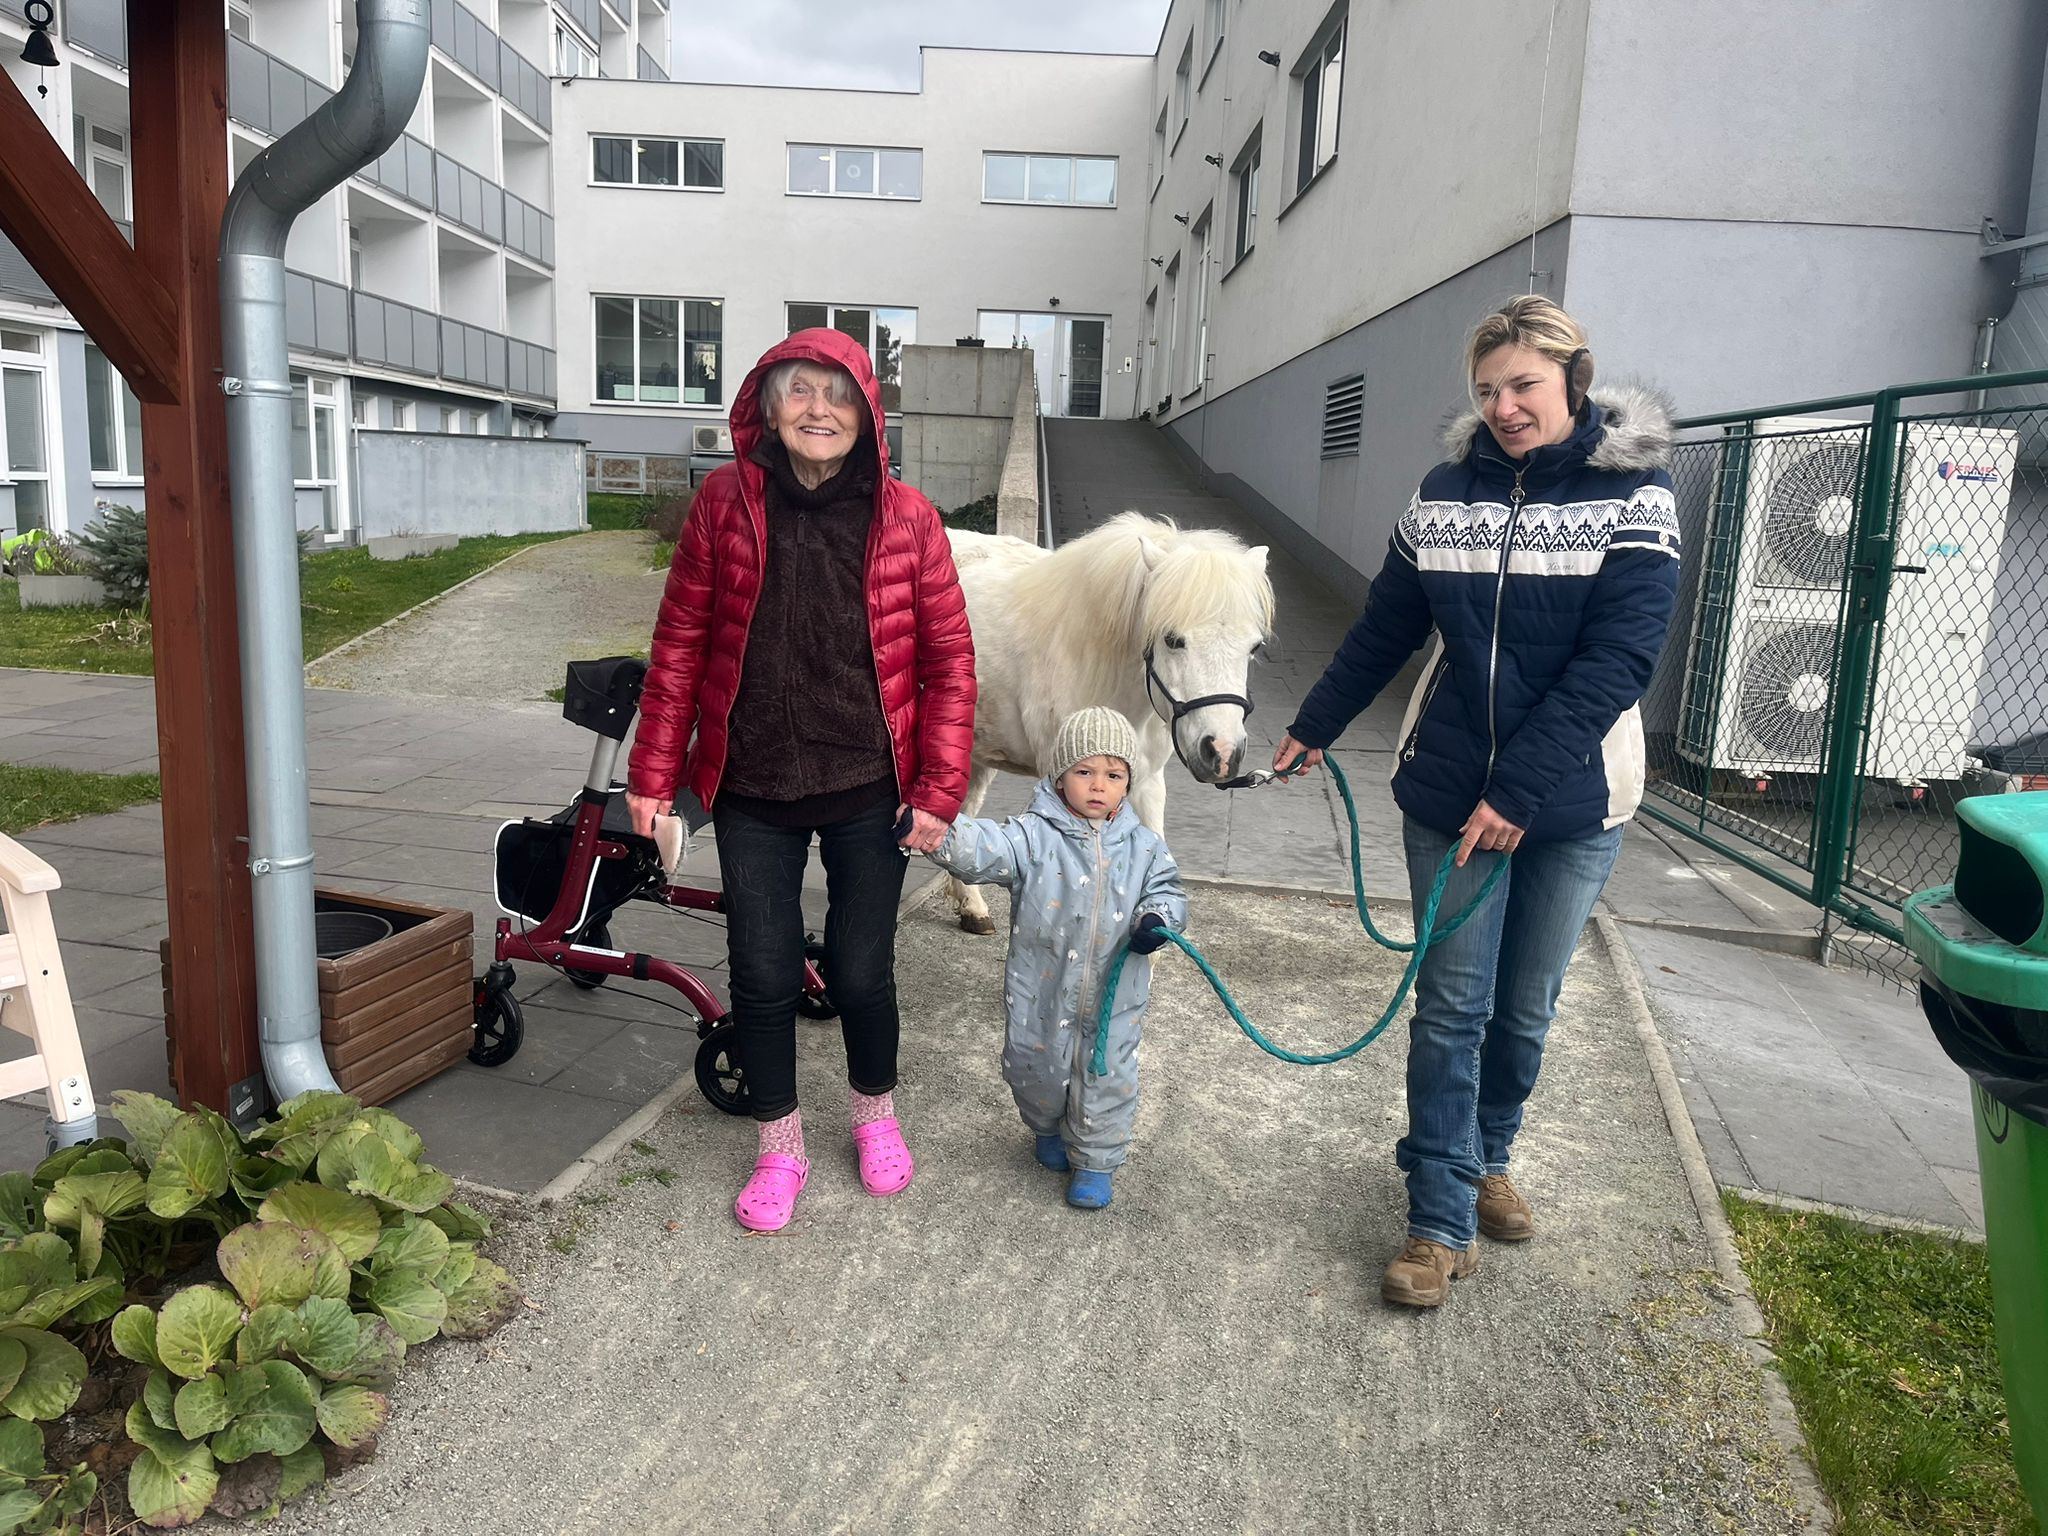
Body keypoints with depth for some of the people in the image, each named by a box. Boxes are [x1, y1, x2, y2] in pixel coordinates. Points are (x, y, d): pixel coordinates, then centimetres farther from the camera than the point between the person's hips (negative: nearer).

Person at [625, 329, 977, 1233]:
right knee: (762, 976, 8)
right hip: (752, 791, 1)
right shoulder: (726, 502, -3)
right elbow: (680, 643, 0)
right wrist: (653, 773, -1)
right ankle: (780, 1149, 31)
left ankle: (875, 1114, 40)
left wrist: (937, 792, -8)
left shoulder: (906, 518, -6)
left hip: (867, 790, -1)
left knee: (861, 972, 10)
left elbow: (948, 660, -4)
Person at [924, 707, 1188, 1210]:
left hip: (1114, 998, 1)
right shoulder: (1034, 835, -14)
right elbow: (982, 850, -27)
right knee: (1036, 1071, 18)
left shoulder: (1143, 845, -4)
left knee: (1107, 1079, 9)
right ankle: (1049, 1130, 49)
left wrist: (1158, 918, -16)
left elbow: (1166, 886, 7)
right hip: (1040, 994, -1)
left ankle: (1094, 1161, 32)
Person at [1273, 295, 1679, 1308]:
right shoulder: (1446, 490, 2)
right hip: (1449, 787, 1)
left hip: (1571, 800, -1)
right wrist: (1314, 727, 18)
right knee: (1452, 1004, 3)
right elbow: (1386, 628, 12)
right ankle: (1441, 1219, 14)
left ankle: (1484, 1157, 38)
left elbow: (1614, 663, -16)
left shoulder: (1633, 496, -7)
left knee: (1526, 1008, 13)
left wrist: (1519, 791, -22)